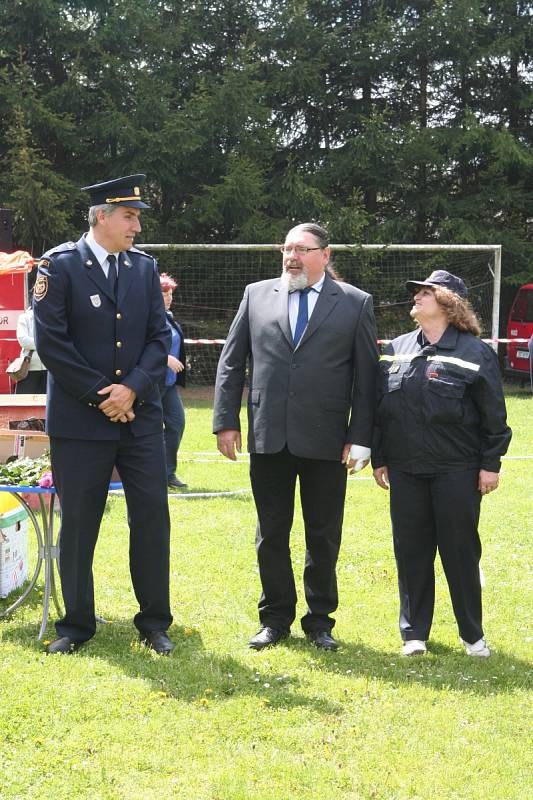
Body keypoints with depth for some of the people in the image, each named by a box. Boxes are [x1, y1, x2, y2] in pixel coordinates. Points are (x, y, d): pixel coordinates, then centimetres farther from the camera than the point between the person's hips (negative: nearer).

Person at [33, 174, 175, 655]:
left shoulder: (145, 267, 9)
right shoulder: (59, 264, -4)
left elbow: (159, 336, 6)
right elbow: (51, 340, -10)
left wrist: (133, 388, -10)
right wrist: (99, 395, -11)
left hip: (140, 415, 4)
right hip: (79, 418, -3)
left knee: (152, 516, 3)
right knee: (78, 524, 4)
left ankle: (154, 622, 14)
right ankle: (77, 625, 17)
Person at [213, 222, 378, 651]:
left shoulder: (355, 303, 2)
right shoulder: (257, 295, 8)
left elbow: (366, 376, 1)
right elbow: (231, 362, 9)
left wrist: (360, 438, -5)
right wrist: (226, 420, 1)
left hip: (326, 440, -2)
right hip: (268, 438, 2)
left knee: (324, 537, 7)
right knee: (271, 535, 10)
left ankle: (320, 621, 21)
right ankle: (276, 618, 22)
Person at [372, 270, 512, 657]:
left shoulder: (476, 353, -4)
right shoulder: (397, 349, 9)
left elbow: (494, 417, -4)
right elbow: (380, 406, 12)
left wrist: (491, 464, -7)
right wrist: (379, 458, 9)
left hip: (457, 472, -4)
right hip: (405, 470, 4)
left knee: (461, 551, 4)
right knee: (411, 551, 7)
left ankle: (473, 634, 17)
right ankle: (414, 632, 18)